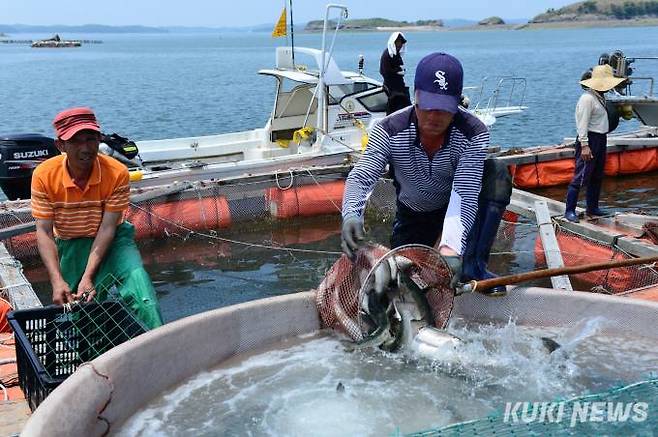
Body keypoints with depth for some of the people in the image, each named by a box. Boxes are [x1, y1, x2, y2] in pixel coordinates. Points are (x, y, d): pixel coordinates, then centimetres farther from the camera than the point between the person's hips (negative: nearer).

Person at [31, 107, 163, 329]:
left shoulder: (117, 173, -21)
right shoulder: (44, 175, -18)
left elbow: (108, 227, -21)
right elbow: (44, 232, -17)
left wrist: (88, 276, -30)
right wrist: (57, 281, -30)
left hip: (111, 241, -1)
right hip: (69, 245, 2)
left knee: (137, 279, -25)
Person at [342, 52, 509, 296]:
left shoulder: (473, 134, -30)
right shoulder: (390, 131, -25)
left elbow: (465, 194, -39)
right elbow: (361, 177, -30)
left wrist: (452, 247, -55)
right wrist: (351, 215, -53)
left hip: (457, 210, 0)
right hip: (412, 215, 1)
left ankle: (475, 265, -15)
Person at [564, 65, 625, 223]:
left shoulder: (600, 96, 14)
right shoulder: (587, 98, -17)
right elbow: (583, 123, -21)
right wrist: (584, 145, -25)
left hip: (600, 140, 10)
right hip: (590, 140, -10)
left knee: (597, 177, 15)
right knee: (581, 177, -10)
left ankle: (592, 208, 25)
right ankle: (570, 211, -7)